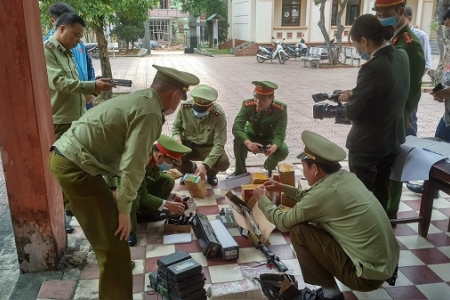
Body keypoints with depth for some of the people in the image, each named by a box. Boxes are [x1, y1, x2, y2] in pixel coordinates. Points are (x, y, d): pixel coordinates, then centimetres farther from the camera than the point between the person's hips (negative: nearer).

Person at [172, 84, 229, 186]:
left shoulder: (218, 114, -26)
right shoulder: (184, 107, -19)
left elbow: (219, 144, -26)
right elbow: (176, 127, 0)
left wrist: (205, 165, -36)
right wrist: (177, 139, -24)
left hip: (208, 147, -2)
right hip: (188, 144, 2)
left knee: (223, 163, -31)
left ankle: (211, 173, 11)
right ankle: (190, 169, 9)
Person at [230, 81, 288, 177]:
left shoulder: (281, 109, -25)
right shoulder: (247, 105, -24)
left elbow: (280, 133, -26)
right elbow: (236, 127, -31)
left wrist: (274, 146, -50)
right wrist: (248, 143, -51)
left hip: (270, 139, 0)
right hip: (251, 137, 0)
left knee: (283, 150, -28)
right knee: (238, 141, -32)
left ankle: (269, 166, 10)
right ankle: (240, 171, -4)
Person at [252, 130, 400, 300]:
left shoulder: (323, 193, -22)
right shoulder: (346, 177, 2)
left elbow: (283, 223, -7)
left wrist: (262, 199, 9)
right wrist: (284, 189, 24)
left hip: (369, 274, -8)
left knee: (299, 231, -9)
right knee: (318, 223, 18)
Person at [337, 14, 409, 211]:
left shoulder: (373, 67, -27)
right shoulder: (401, 56, -2)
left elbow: (352, 112, -20)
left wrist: (348, 103, 1)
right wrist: (354, 93, 2)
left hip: (367, 143, -8)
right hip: (393, 137, 8)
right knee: (381, 191, 22)